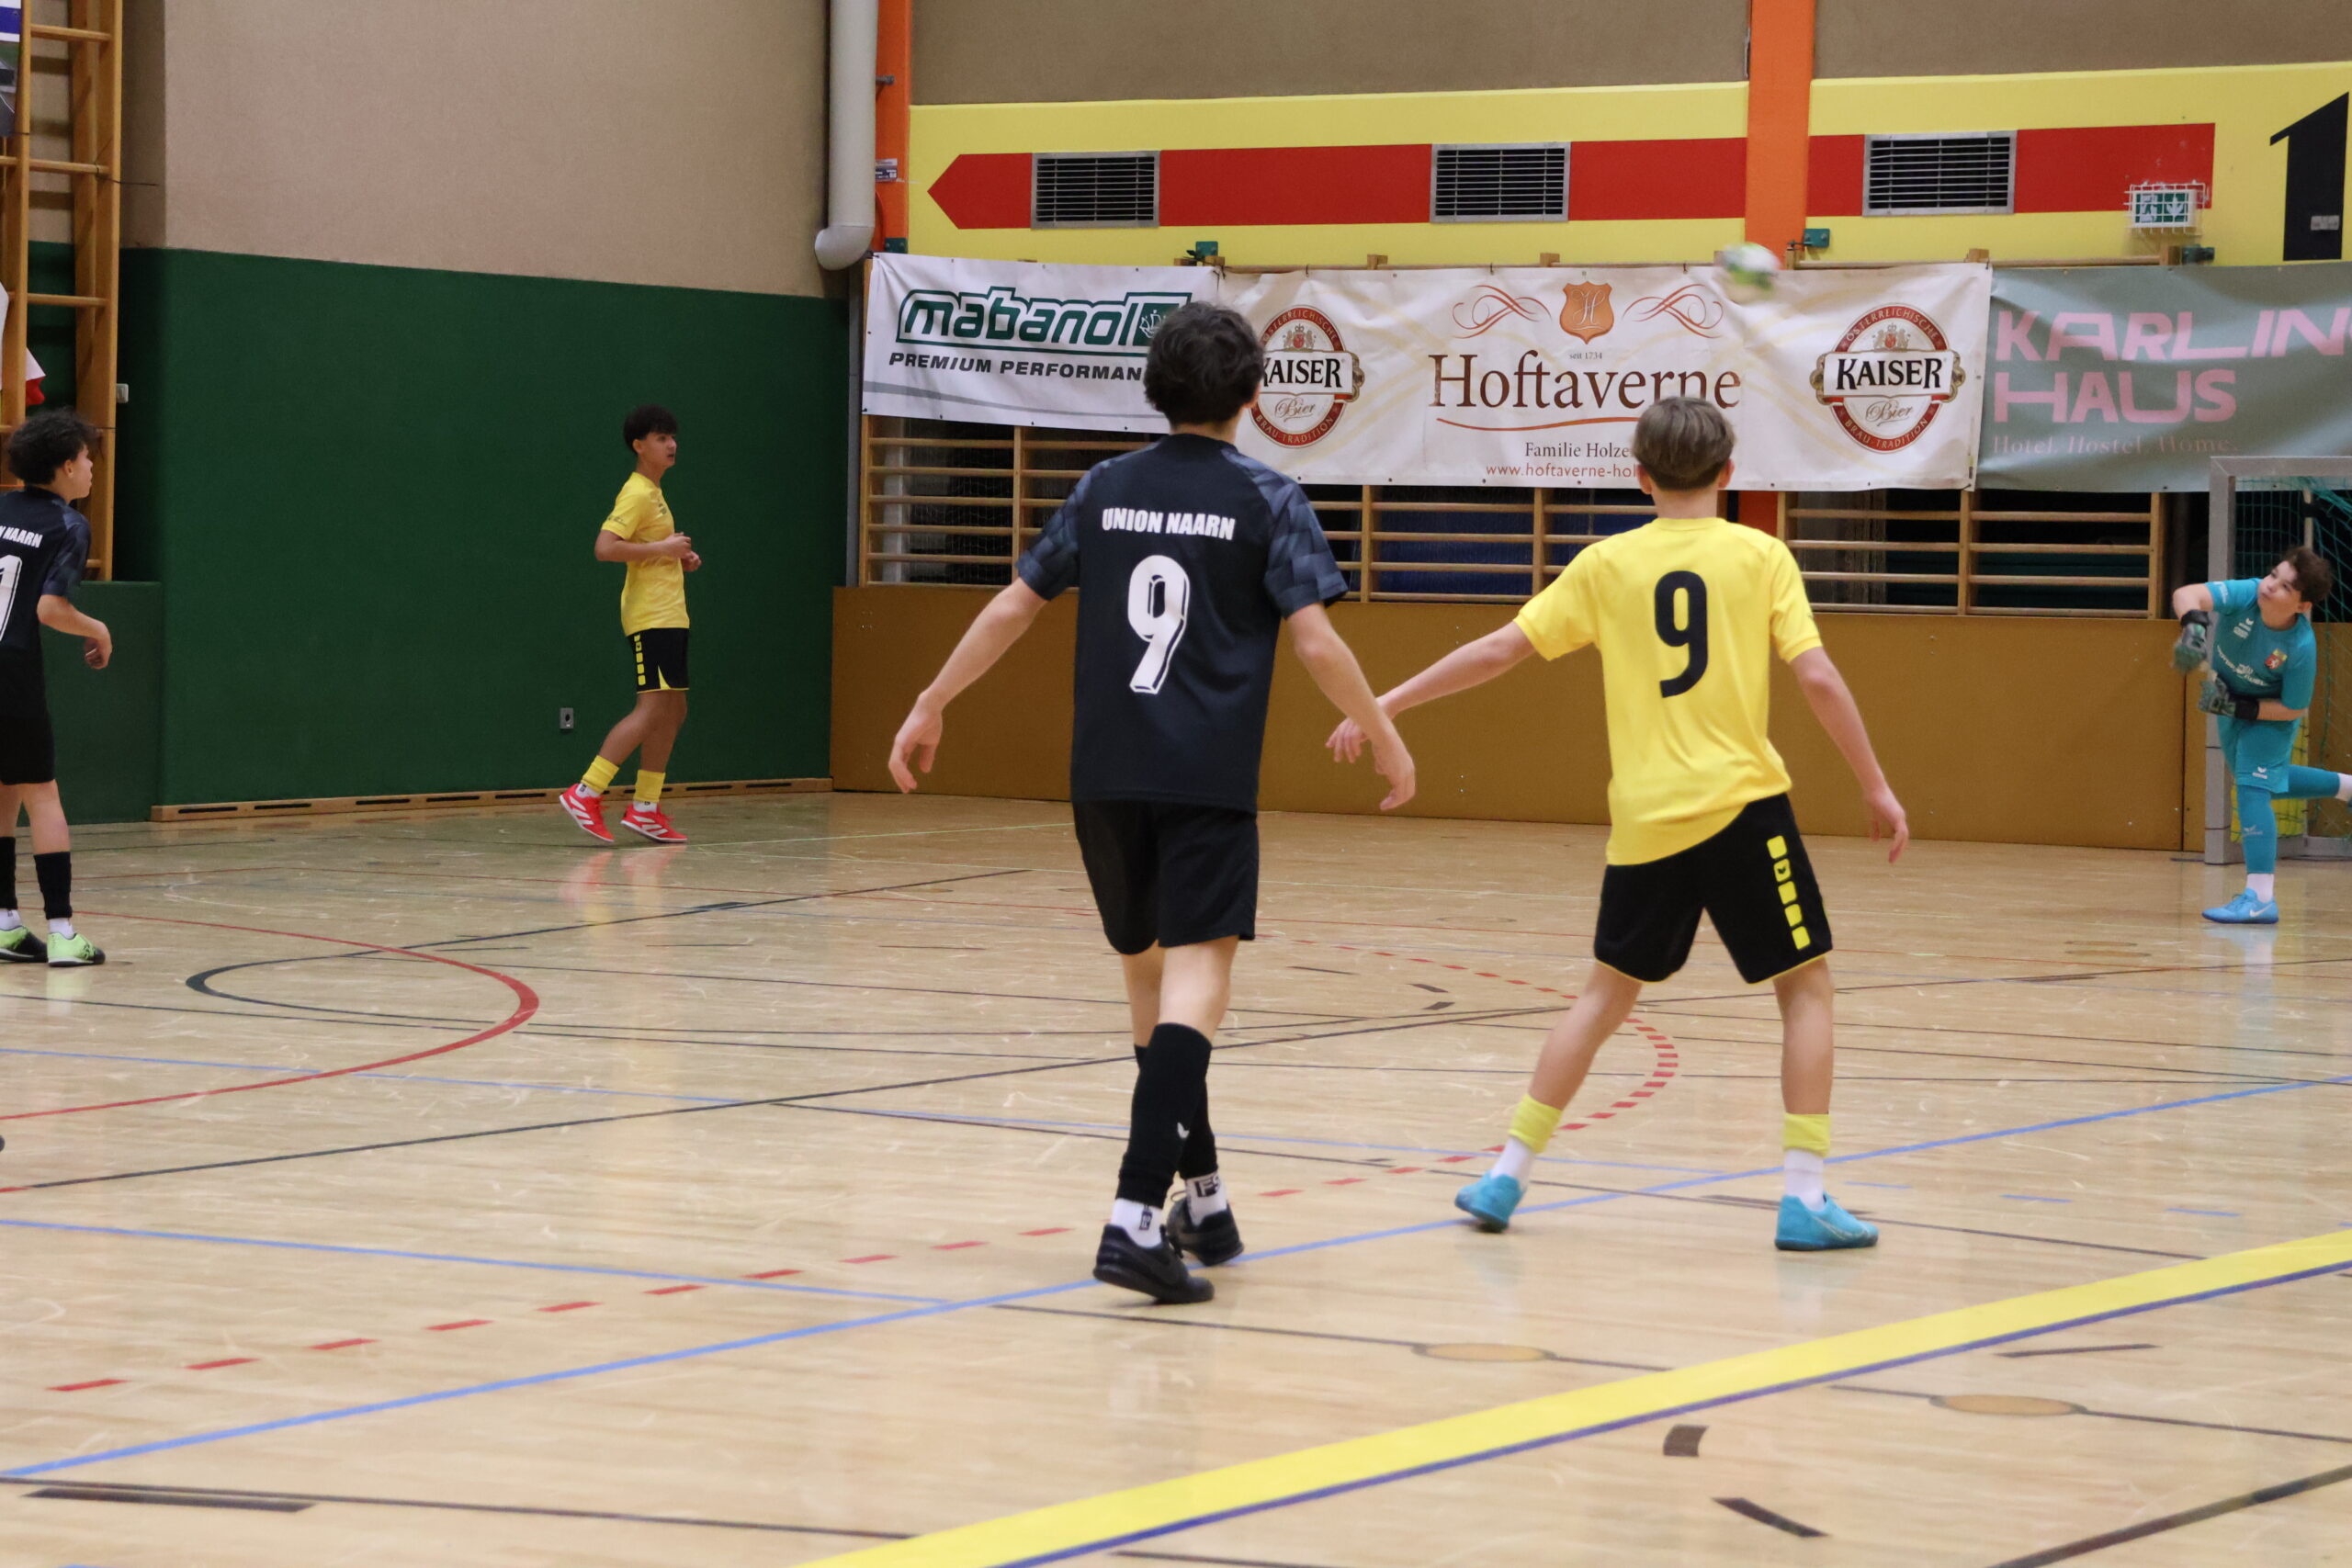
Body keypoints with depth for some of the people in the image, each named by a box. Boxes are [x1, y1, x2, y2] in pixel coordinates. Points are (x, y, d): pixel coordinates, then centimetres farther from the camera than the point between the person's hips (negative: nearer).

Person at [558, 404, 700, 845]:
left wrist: (680, 558, 12)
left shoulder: (655, 493, 18)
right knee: (652, 709, -16)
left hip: (669, 617, 10)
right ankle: (586, 793, -18)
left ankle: (645, 808, 13)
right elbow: (605, 547, -24)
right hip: (650, 617, -10)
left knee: (673, 710, 10)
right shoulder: (636, 494, -12)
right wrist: (660, 548, -21)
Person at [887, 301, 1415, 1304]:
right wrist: (1384, 740, 6)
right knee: (1194, 979, -11)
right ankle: (1137, 1215, -27)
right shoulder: (1266, 500, -1)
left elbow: (1013, 608, 12)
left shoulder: (1104, 490, 10)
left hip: (1107, 776, 4)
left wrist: (930, 709, 22)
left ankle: (1201, 1195, 29)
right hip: (1208, 781, -4)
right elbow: (1315, 641, -7)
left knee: (1149, 971, 19)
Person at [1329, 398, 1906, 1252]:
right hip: (1741, 805, -3)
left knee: (1609, 989, 17)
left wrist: (1387, 704, 12)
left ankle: (1509, 1173, 14)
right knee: (1806, 985, 7)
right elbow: (1818, 678, -9)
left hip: (1644, 820, 3)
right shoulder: (1760, 556, -1)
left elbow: (1500, 648, 4)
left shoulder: (1608, 565, 5)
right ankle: (1804, 1198, -2)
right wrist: (1876, 788, -1)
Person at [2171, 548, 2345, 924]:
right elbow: (2187, 594, -48)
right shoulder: (2247, 595, -33)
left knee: (2252, 787, -20)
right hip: (2231, 702, 6)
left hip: (2271, 716, -6)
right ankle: (2345, 787, 47)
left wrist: (2240, 708, -30)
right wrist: (2193, 625, -68)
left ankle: (2260, 899, -24)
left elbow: (2293, 709, -24)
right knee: (2263, 783, 25)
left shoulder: (2302, 647, -37)